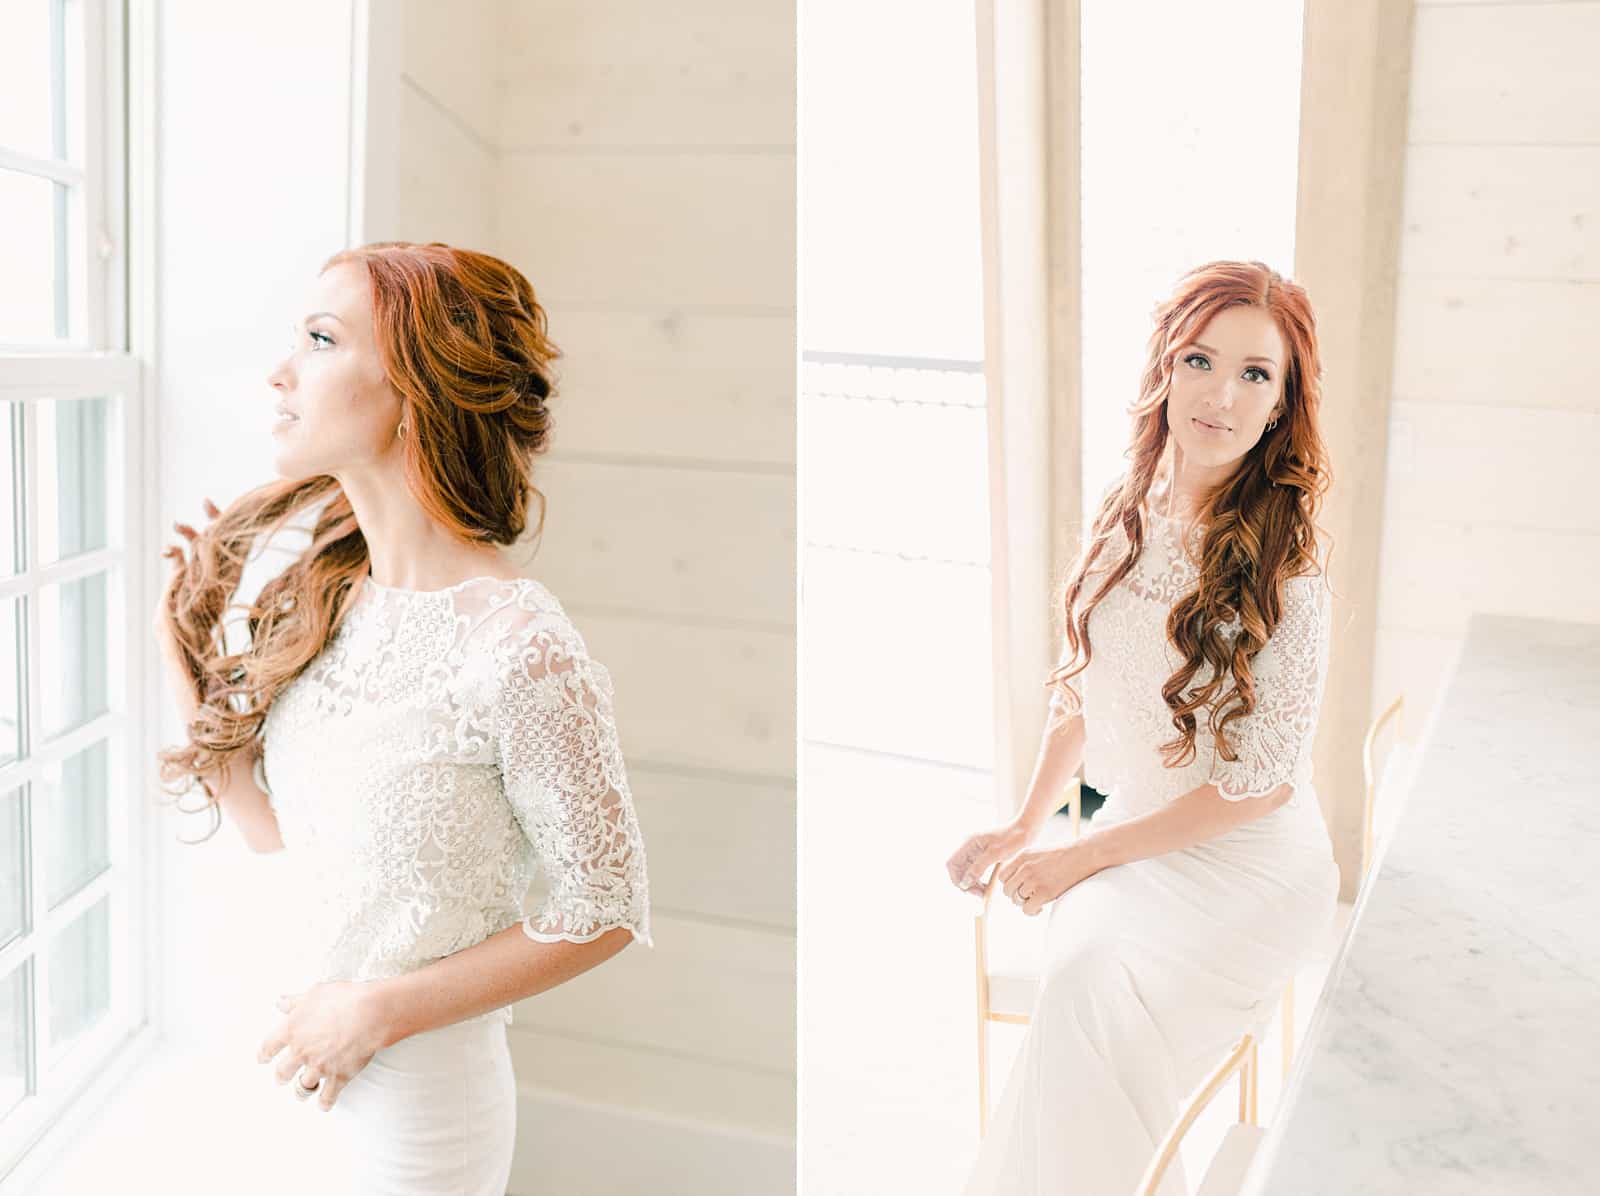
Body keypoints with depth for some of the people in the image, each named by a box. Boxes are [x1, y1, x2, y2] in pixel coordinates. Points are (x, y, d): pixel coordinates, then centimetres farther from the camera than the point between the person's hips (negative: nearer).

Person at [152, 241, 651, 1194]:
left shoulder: (519, 648, -25)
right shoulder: (324, 598, -3)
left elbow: (605, 910, -16)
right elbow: (270, 822, 5)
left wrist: (378, 1010, -16)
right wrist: (187, 652, -2)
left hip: (420, 1106, -6)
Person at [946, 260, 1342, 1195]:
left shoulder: (1287, 568, -18)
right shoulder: (1128, 517, 1)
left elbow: (1256, 784, -15)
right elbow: (1080, 693, 12)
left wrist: (1082, 858, -11)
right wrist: (1026, 828, 7)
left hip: (1249, 863, -5)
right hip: (1132, 833, 6)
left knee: (1095, 986, -29)